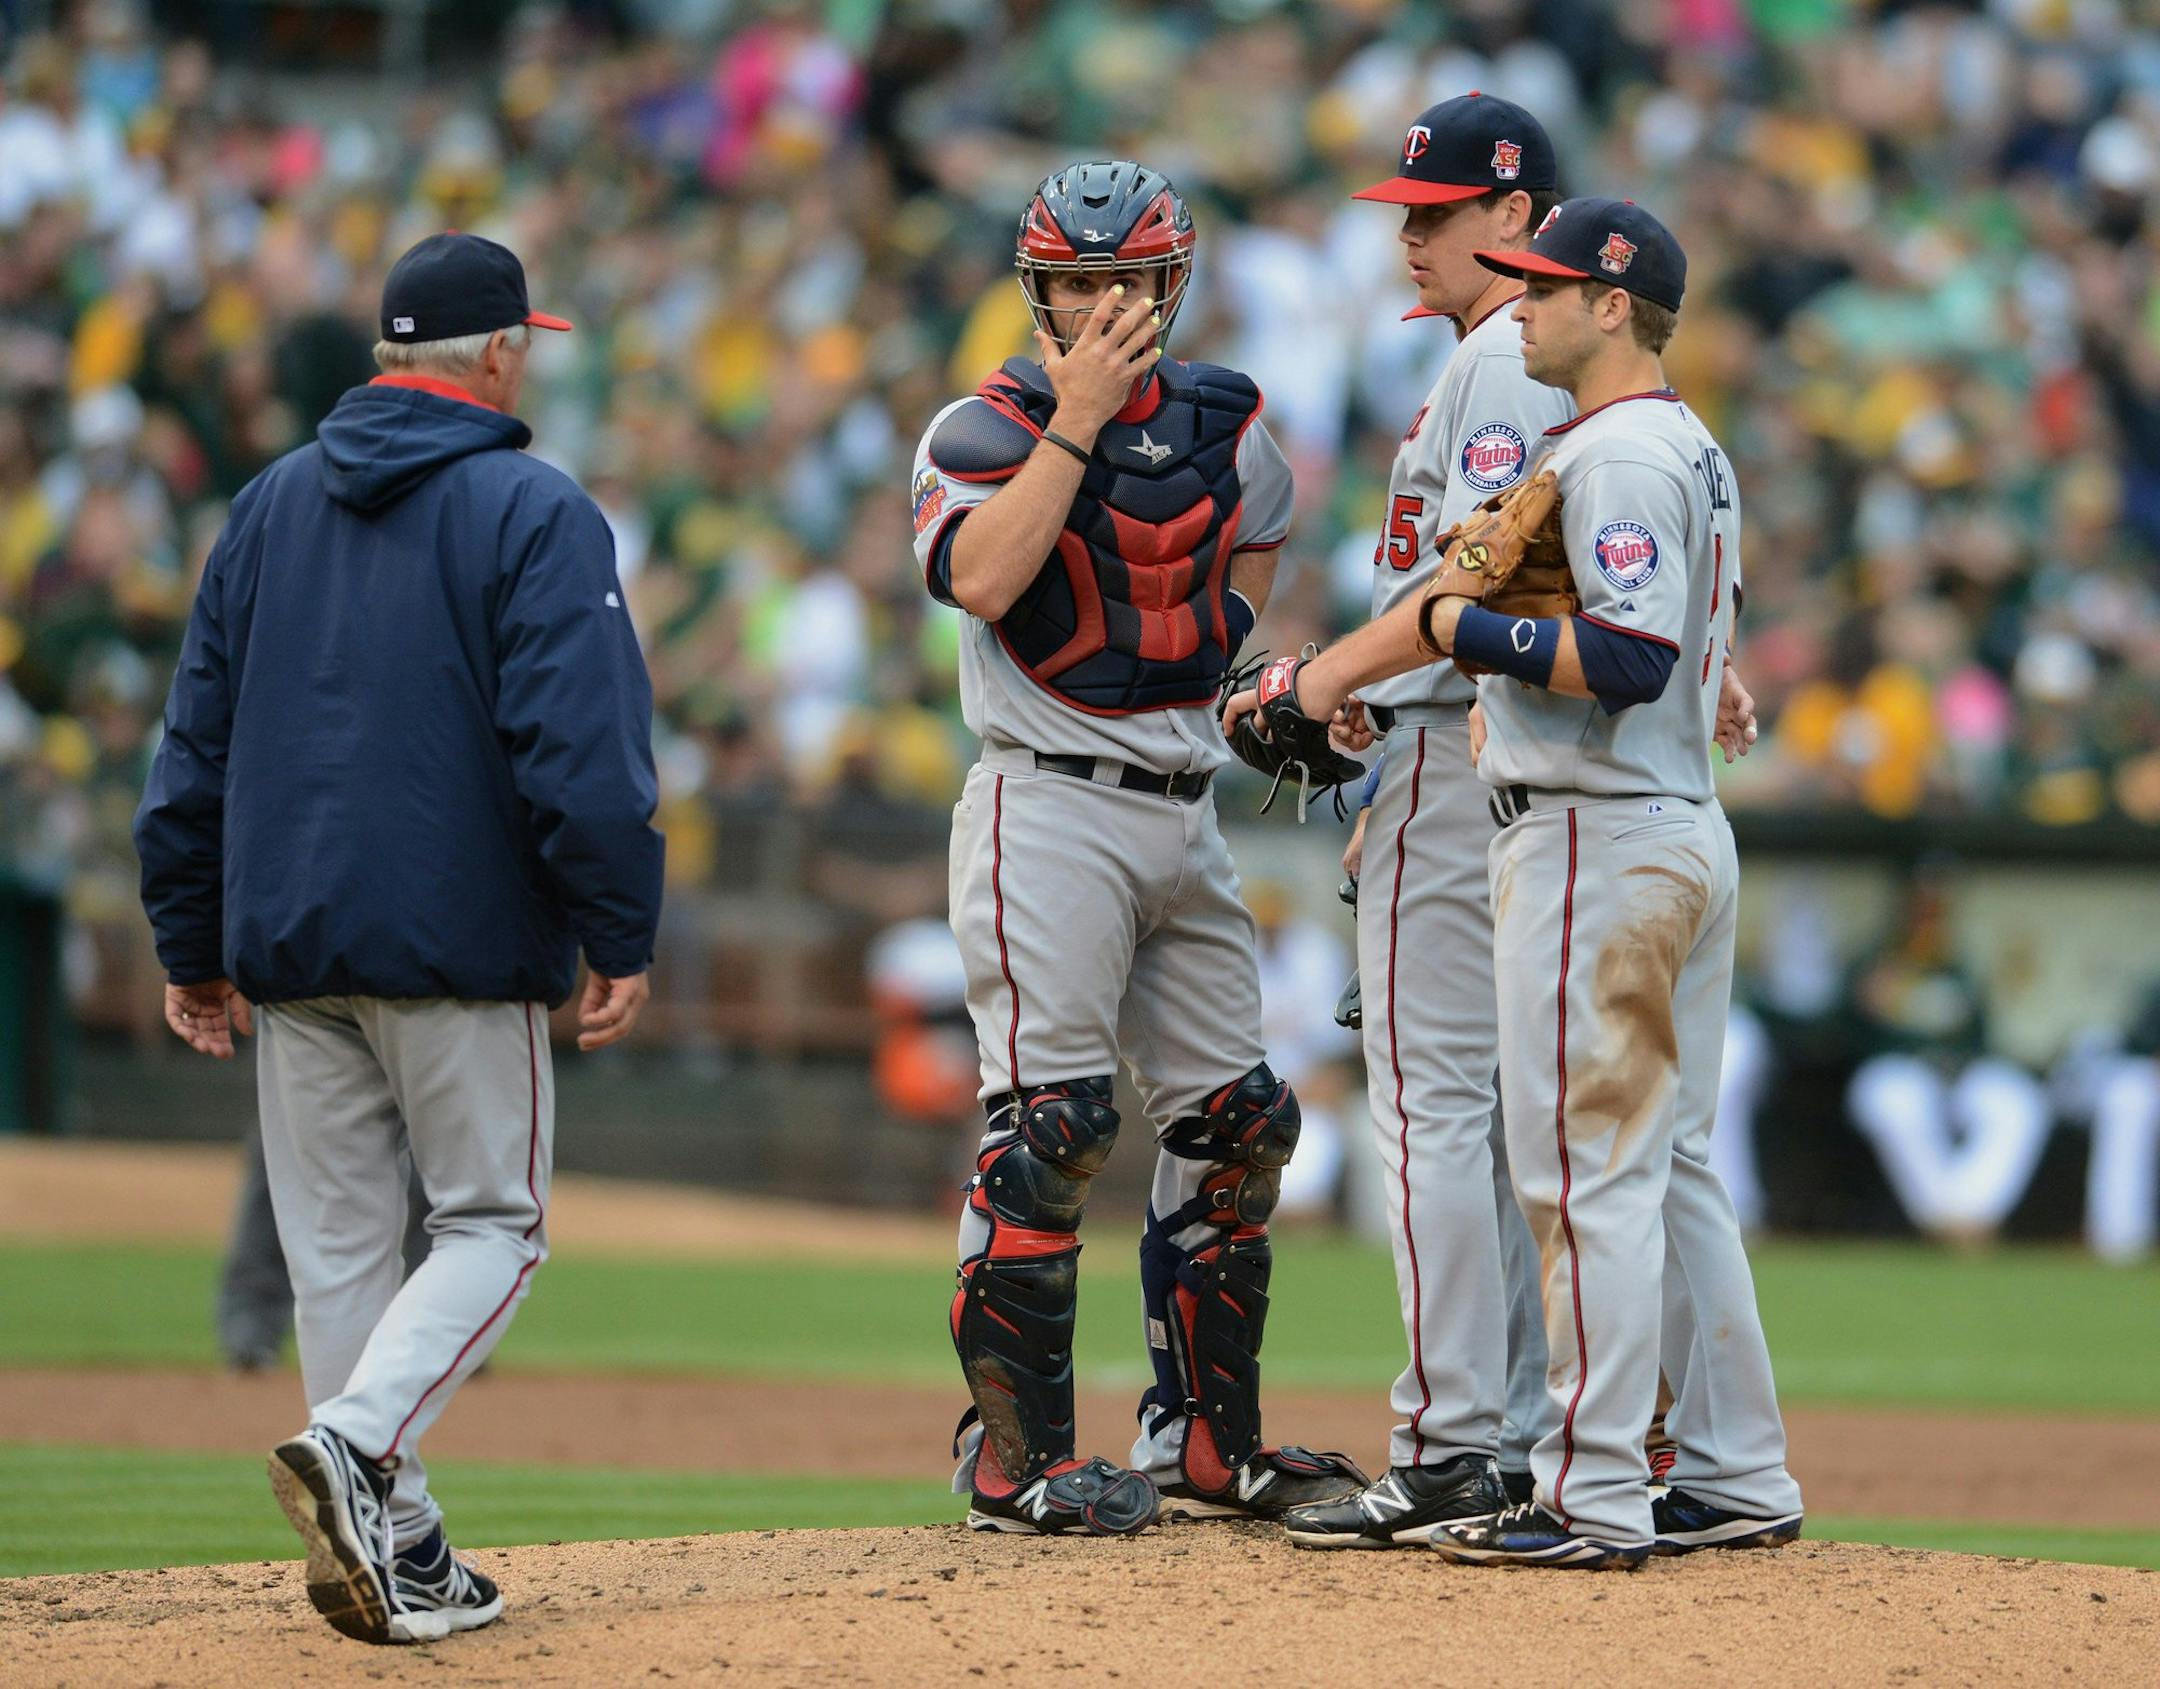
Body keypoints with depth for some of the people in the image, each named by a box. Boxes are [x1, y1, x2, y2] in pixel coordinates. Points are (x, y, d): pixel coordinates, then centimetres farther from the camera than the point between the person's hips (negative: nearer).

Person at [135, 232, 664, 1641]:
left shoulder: (271, 507, 12)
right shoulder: (535, 515, -6)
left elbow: (196, 742, 13)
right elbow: (583, 747, -15)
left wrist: (196, 945, 17)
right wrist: (621, 937, -10)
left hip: (289, 941, 5)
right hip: (466, 944, -5)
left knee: (338, 1246, 9)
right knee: (491, 1224, 3)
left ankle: (396, 1552, 7)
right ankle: (358, 1446, -19)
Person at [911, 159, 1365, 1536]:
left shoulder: (1222, 419, 10)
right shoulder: (983, 428, -5)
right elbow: (980, 576, -24)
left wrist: (1219, 652, 14)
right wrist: (1076, 419, -21)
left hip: (1186, 810, 6)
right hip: (1050, 806, -6)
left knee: (1237, 1123, 9)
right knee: (1055, 1123, -13)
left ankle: (1210, 1445, 19)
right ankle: (1016, 1457, -9)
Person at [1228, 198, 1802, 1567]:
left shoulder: (1616, 453, -15)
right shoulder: (1696, 451, 18)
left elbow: (1630, 660, -26)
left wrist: (1465, 631, -17)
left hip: (1597, 838, -10)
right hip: (1689, 828, 10)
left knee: (1587, 1168, -8)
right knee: (1673, 1168, 13)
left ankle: (1593, 1499, -8)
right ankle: (1737, 1481, 15)